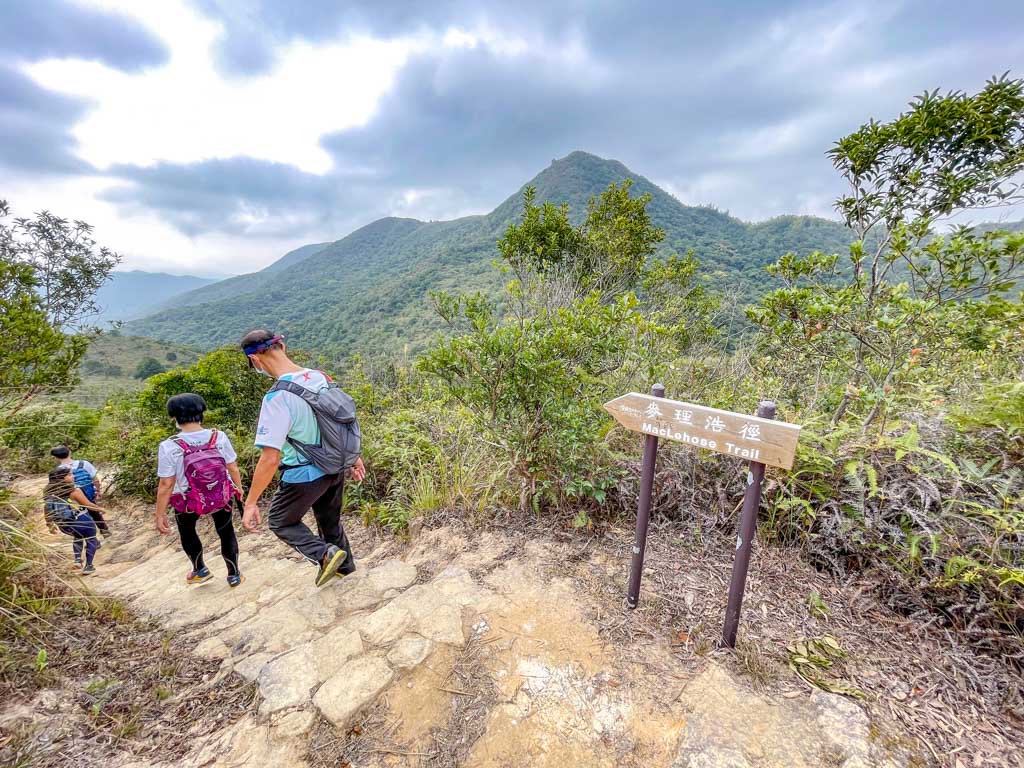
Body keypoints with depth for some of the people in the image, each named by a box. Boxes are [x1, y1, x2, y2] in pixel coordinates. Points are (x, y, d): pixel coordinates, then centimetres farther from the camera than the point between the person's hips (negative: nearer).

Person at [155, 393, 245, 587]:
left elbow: (166, 485, -18)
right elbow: (233, 468, -7)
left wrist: (160, 515, -5)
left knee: (186, 531, 32)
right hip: (222, 498, 1)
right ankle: (234, 575, 34)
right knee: (226, 532, 23)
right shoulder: (219, 437, -18)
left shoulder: (168, 447, -23)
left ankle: (200, 570, 47)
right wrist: (238, 487, 12)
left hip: (188, 503, -1)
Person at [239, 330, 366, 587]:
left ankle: (324, 554, 9)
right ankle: (344, 565, 46)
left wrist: (250, 503, -14)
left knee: (280, 521, 23)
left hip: (304, 475, -6)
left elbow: (270, 459, -25)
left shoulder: (277, 398, -26)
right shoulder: (321, 377, -5)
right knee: (330, 518, 29)